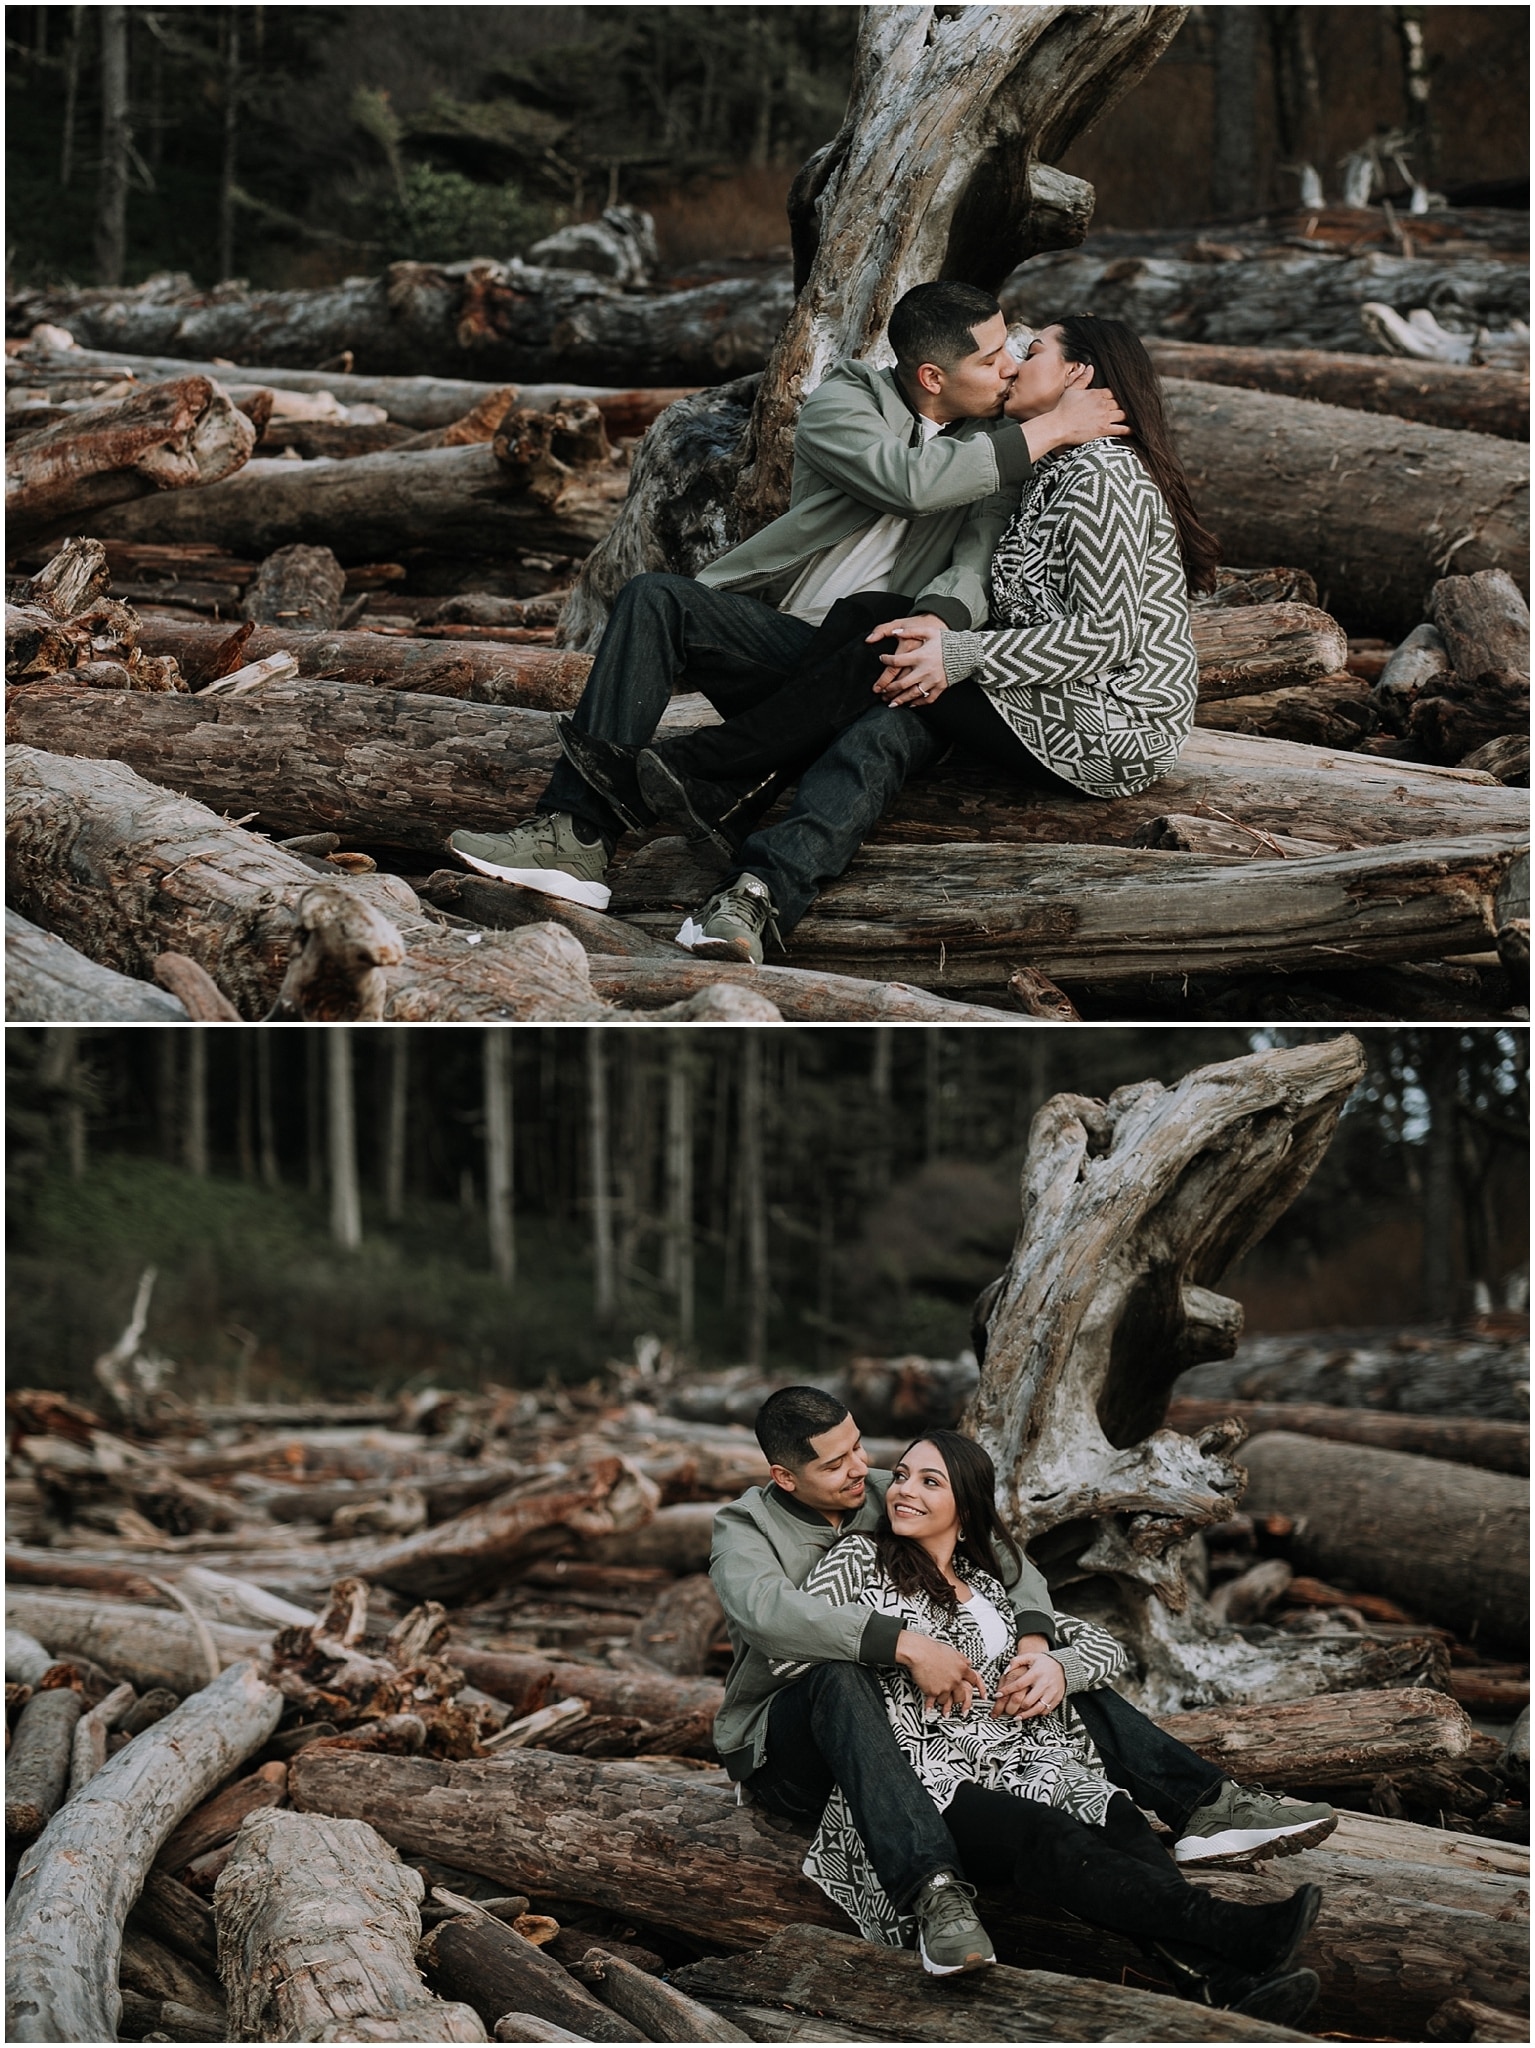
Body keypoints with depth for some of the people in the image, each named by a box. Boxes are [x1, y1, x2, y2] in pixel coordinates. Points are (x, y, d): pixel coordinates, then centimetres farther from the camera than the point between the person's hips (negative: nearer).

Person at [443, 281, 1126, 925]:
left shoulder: (997, 448, 10)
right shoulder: (841, 405, 2)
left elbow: (977, 565, -4)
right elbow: (910, 480, -18)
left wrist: (934, 624, -28)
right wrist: (1048, 430, -15)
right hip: (785, 649, 1)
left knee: (891, 733, -36)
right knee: (654, 598, -25)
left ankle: (749, 909, -57)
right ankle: (576, 834, -32)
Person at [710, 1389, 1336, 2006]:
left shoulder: (882, 1497, 6)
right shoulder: (744, 1529, -10)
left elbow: (1003, 1557, 2)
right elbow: (769, 1609, -33)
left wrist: (1037, 1646, -19)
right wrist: (906, 1646, -39)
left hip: (915, 1717, 6)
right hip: (784, 1746, -6)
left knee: (1056, 1661, -6)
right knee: (841, 1677, -39)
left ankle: (1206, 1806, -18)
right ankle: (932, 1896, -53)